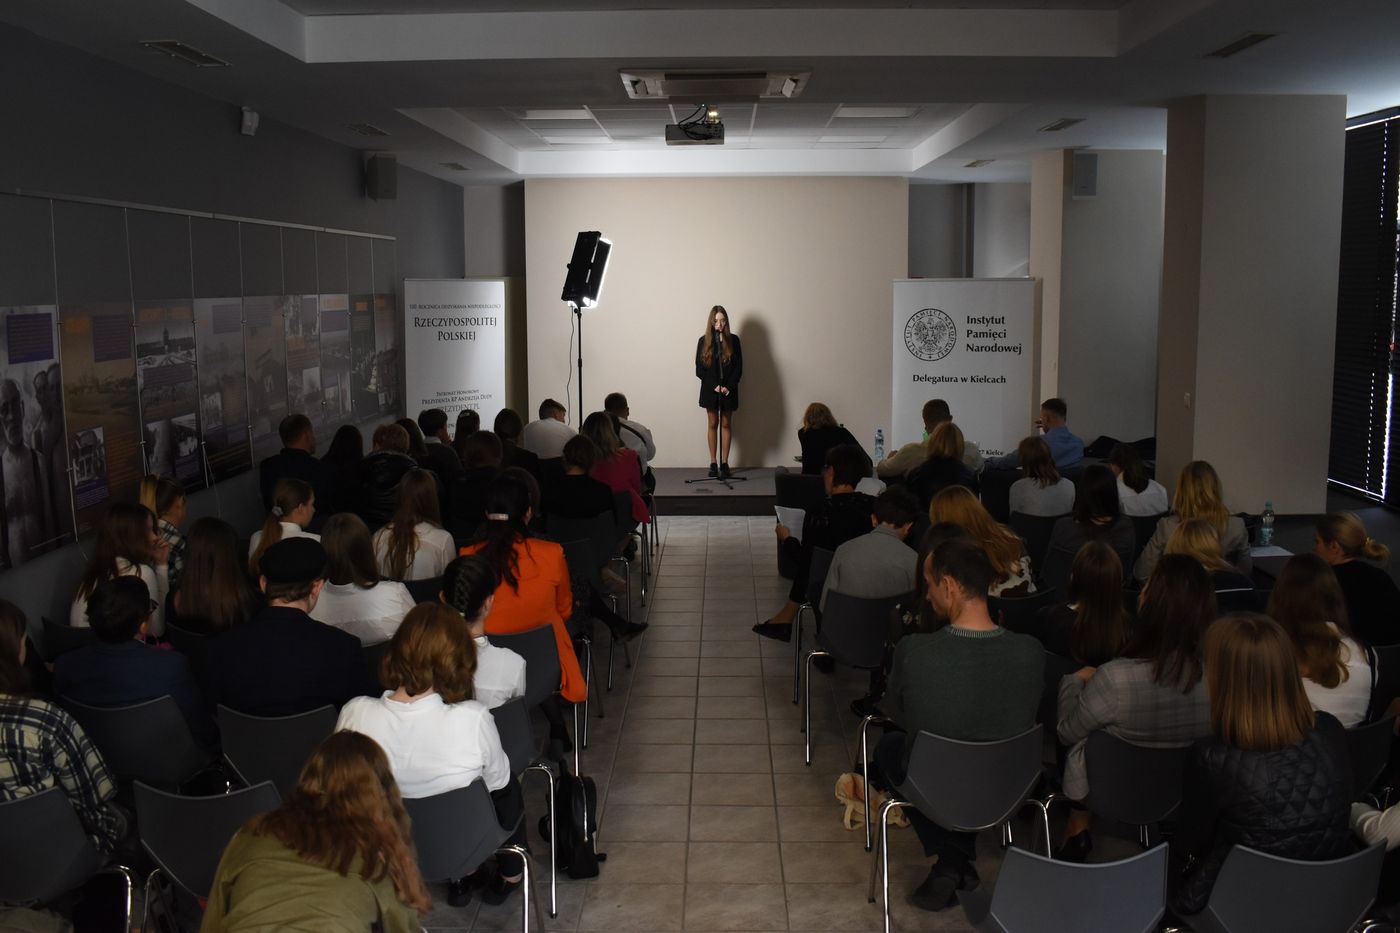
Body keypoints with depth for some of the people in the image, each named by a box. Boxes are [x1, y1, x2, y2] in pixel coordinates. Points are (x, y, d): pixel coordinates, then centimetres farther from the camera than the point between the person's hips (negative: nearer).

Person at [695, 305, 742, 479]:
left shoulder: (733, 340, -1)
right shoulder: (703, 341, -1)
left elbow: (739, 367, -1)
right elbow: (699, 369, -1)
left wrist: (729, 386, -12)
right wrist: (714, 386, -11)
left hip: (729, 389, 0)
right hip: (710, 389, 0)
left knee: (726, 424, 5)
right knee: (712, 424, 5)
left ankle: (725, 463, 9)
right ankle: (713, 463, 10)